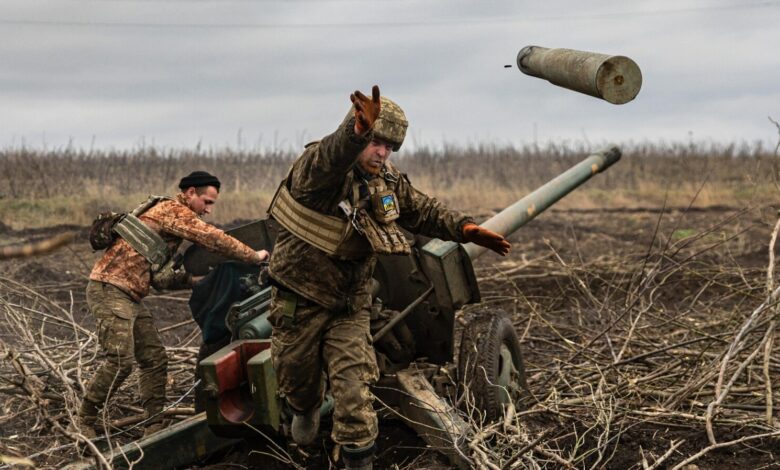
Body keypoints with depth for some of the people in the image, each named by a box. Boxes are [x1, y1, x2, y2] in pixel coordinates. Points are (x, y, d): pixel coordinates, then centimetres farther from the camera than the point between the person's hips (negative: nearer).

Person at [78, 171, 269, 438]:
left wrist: (191, 279, 7)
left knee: (155, 359, 6)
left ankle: (154, 427, 9)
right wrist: (253, 256, -9)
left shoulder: (171, 217, 22)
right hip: (109, 289, -10)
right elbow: (211, 238, -18)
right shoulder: (173, 210, -7)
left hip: (129, 297, 10)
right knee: (120, 361, -16)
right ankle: (84, 420, -2)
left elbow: (158, 277, 19)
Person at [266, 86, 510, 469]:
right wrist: (357, 132, -69)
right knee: (296, 376, 18)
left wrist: (465, 228, -4)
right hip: (299, 303, -3)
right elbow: (329, 160, -48)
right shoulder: (317, 167, -23)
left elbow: (423, 211, 12)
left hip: (349, 305, 3)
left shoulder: (389, 182, -2)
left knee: (354, 390, -7)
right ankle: (306, 410, 52)